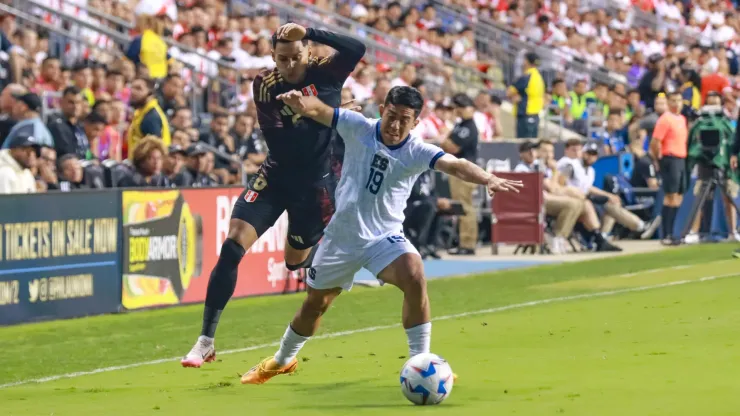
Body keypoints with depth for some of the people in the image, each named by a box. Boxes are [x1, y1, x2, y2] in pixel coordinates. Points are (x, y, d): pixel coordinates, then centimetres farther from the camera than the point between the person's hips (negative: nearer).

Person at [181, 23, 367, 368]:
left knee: (295, 262, 12)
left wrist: (309, 33, -38)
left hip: (314, 183, -1)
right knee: (232, 246, -15)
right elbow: (276, 139, -17)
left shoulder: (325, 74, -10)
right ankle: (206, 341, -12)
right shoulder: (265, 85, -8)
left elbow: (357, 49, -30)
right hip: (275, 177, 1)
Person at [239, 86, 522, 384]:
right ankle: (283, 360, 44)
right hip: (342, 234, 1)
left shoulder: (417, 152, -15)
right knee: (315, 303, 16)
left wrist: (488, 179, -51)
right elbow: (317, 110, -19)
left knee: (414, 278, -30)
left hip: (385, 237, -1)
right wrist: (301, 103, -44)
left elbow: (455, 166, -31)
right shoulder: (358, 128, -11)